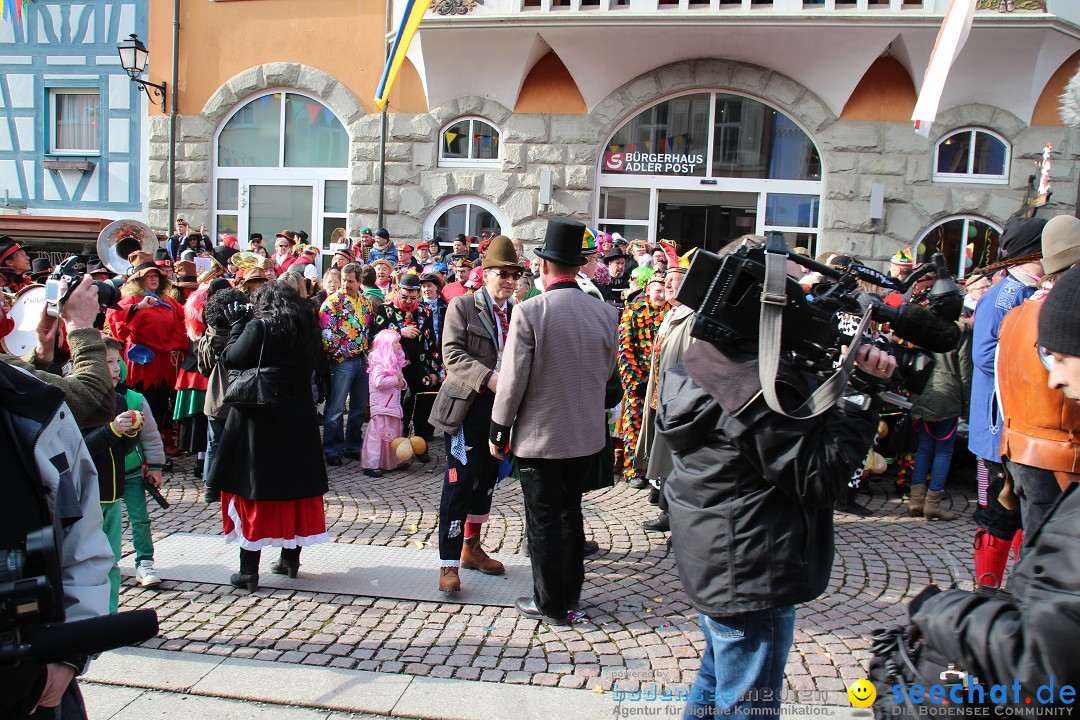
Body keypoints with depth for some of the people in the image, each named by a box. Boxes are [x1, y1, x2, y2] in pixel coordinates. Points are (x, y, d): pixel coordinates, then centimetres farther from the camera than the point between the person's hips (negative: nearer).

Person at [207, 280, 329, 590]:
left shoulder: (259, 327, -11)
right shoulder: (307, 330, 7)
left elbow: (231, 359, -10)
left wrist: (237, 324, 4)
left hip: (260, 418, -5)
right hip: (299, 422, 5)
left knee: (253, 487, 1)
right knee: (296, 485, 14)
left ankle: (249, 569, 2)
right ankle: (291, 558, 23)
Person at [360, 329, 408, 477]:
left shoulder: (395, 362, 15)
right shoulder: (380, 363, -14)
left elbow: (400, 379, 23)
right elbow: (379, 382, -27)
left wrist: (402, 382, 0)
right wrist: (396, 379, -17)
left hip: (393, 404, 9)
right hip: (380, 406, -9)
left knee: (394, 434, 17)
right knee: (377, 434, -6)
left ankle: (393, 461, 30)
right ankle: (371, 465, -2)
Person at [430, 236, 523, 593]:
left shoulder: (518, 312, 11)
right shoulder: (462, 306, -4)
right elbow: (453, 353, -13)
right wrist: (488, 378, -25)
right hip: (468, 404, -6)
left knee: (487, 481, 15)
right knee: (460, 482, -7)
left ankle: (471, 549, 31)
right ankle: (449, 565, 1)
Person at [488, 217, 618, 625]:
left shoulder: (529, 312, -17)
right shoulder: (605, 312, -3)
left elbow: (512, 380, -15)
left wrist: (498, 431, -4)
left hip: (540, 434, -5)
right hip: (588, 433, 5)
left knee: (543, 520, 8)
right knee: (570, 511, 21)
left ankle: (550, 603, 19)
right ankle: (571, 591, 33)